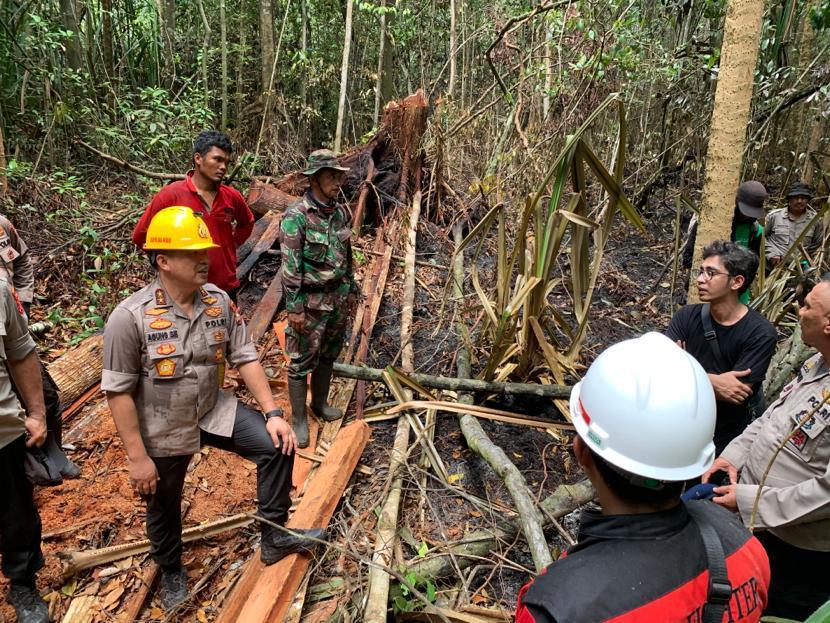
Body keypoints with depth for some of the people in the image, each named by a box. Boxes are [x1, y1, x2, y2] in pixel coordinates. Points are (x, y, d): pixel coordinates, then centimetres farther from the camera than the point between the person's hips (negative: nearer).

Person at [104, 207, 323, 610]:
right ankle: (171, 572, 50)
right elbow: (118, 392, -19)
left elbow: (245, 358, -5)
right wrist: (137, 457, -17)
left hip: (214, 411, 4)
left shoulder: (219, 301, -12)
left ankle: (273, 538, 11)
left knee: (276, 446, -9)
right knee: (164, 508, 18)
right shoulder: (130, 317, -25)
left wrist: (272, 413, -10)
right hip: (164, 432, -3)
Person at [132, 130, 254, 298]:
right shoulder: (171, 194, -11)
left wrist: (232, 245, 9)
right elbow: (141, 235, -4)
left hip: (227, 288, 4)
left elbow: (247, 223, 22)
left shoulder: (232, 196, 1)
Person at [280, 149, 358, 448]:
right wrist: (294, 308, -18)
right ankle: (298, 419, 17)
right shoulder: (296, 216, -16)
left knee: (329, 354, 19)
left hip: (338, 297, 7)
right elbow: (290, 267, -17)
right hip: (311, 300, -6)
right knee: (302, 360, 4)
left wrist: (351, 291, 15)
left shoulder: (340, 212, 4)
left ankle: (320, 402, 37)